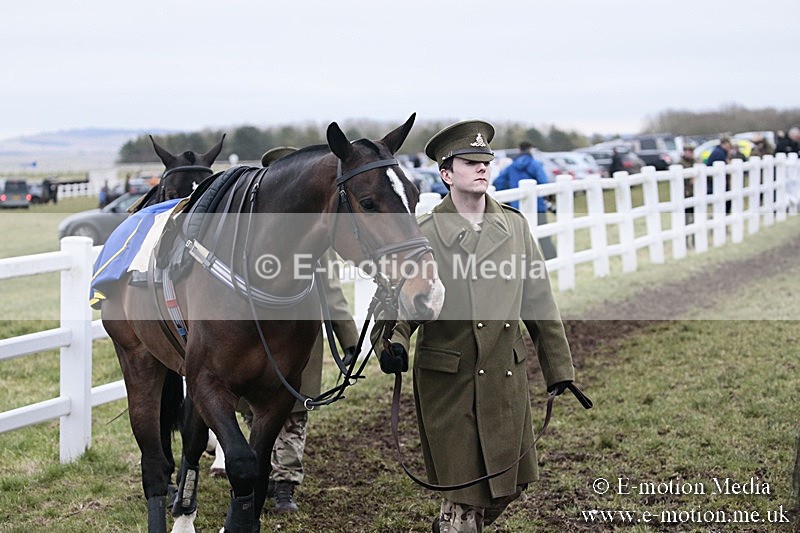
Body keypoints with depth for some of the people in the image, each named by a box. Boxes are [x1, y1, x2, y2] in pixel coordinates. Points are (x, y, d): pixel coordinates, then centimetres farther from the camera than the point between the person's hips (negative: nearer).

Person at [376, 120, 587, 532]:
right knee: (464, 491, 1)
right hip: (448, 379, -4)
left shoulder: (514, 225, 6)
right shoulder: (425, 234, -6)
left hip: (507, 377, 5)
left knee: (510, 483, 14)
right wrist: (391, 343, -29)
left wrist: (559, 369, 10)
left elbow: (539, 301, 10)